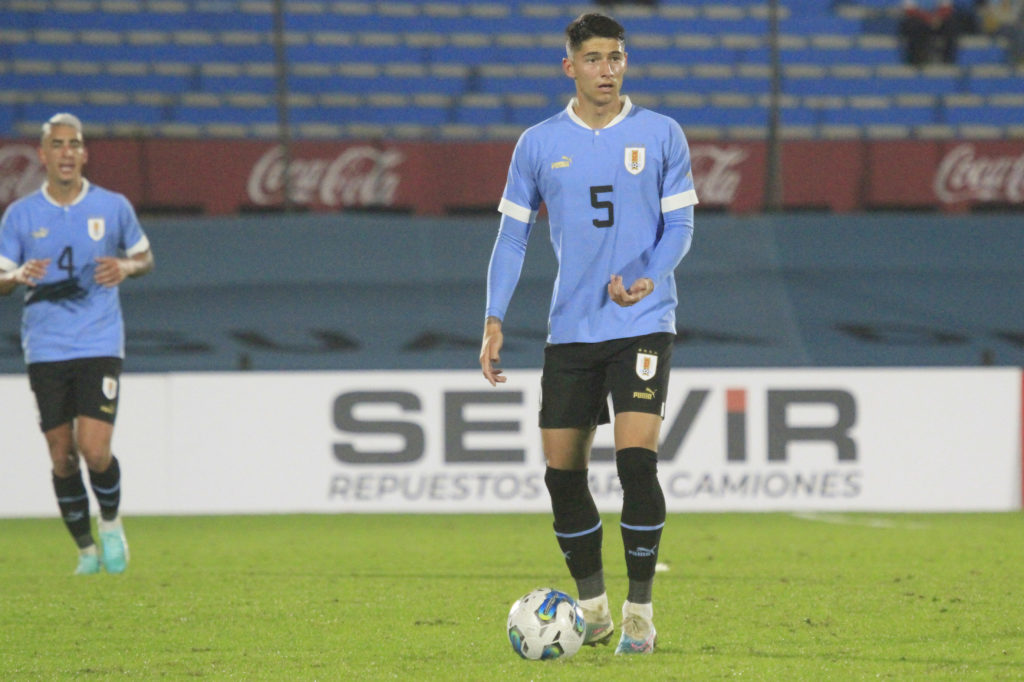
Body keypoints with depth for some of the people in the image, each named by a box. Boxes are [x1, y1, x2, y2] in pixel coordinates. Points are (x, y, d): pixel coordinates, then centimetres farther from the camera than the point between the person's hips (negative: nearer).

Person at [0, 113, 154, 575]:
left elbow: (144, 256, 16)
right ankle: (86, 550, 19)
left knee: (94, 449, -13)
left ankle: (111, 523, 16)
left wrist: (127, 267, -8)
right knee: (62, 456, 2)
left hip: (100, 345, -1)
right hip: (45, 349, 1)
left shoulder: (113, 207, 2)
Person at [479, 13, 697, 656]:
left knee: (637, 458, -16)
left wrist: (647, 278, -16)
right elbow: (513, 236, 9)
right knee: (562, 470, 3)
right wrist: (494, 323, 1)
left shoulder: (661, 135, 1)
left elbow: (680, 227, 3)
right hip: (571, 330, 3)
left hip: (642, 322, -3)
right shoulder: (539, 144, 5)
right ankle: (592, 606, 21)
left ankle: (640, 612, -5)